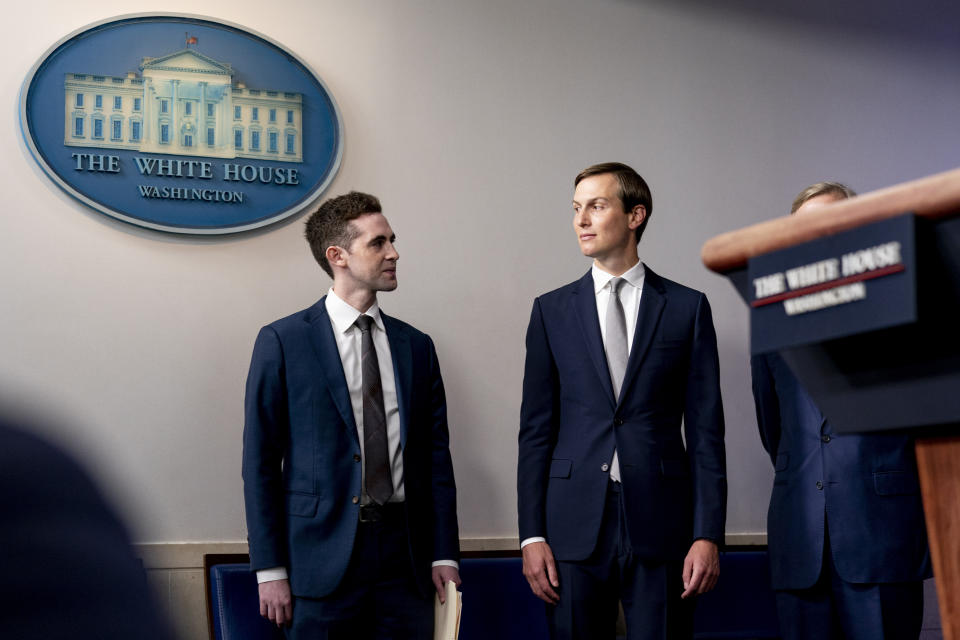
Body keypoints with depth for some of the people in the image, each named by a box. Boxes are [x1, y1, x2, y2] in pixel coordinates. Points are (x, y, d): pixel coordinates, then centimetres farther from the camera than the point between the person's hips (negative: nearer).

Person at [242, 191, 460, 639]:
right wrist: (270, 569, -7)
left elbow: (435, 456, 11)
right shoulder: (282, 342, -1)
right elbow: (260, 462, -3)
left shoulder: (416, 346, 11)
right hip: (324, 556, -3)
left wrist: (444, 554, 5)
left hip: (404, 554, 4)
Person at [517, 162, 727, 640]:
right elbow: (536, 430, 6)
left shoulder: (687, 308, 5)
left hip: (661, 524, -1)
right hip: (575, 527, 1)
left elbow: (705, 430, 2)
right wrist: (532, 534, -1)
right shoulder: (552, 310, 8)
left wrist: (708, 534, -5)